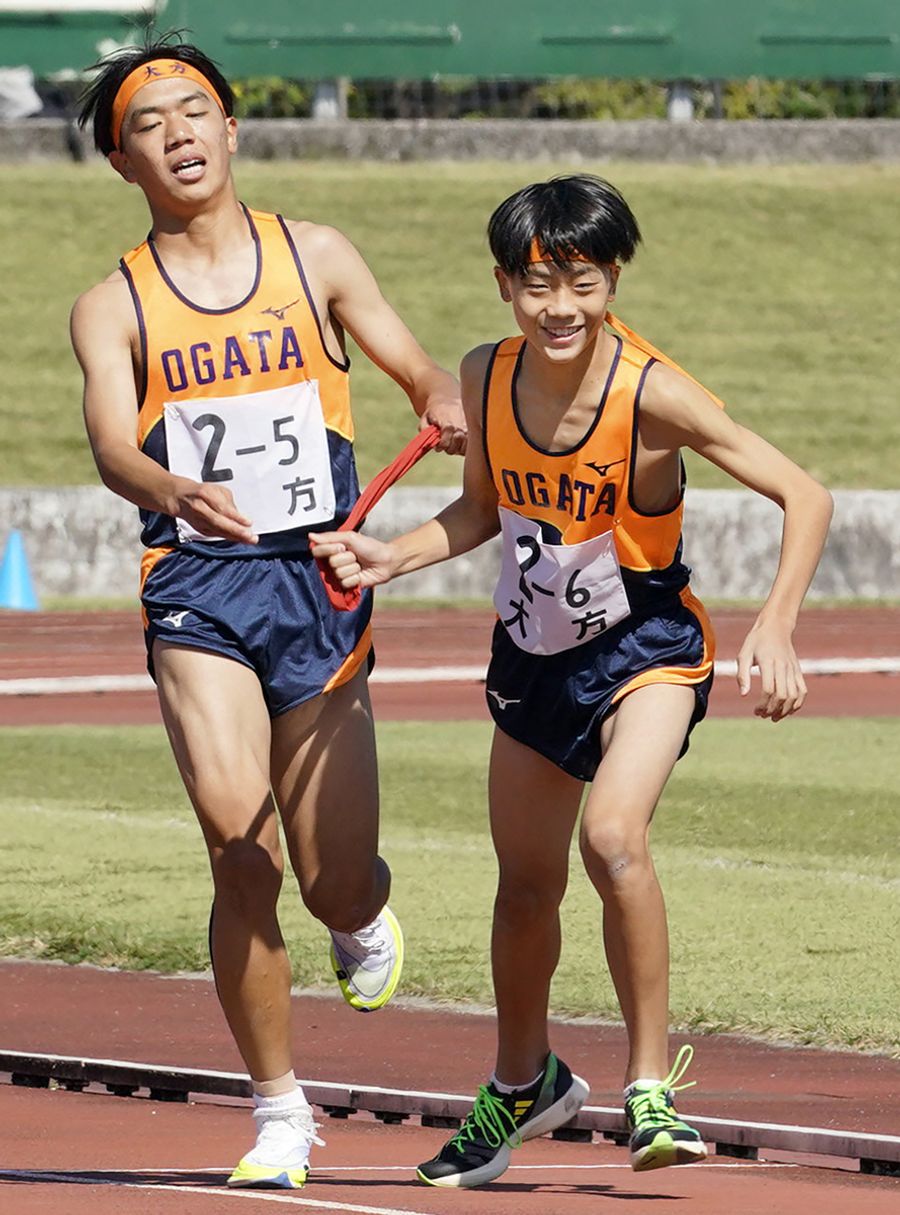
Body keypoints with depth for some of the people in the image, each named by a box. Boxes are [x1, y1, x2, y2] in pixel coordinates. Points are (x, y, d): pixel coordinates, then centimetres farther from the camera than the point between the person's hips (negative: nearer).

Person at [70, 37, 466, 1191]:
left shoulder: (315, 258, 9)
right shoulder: (112, 306, 4)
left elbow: (416, 366, 11)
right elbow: (112, 448, -11)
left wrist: (445, 404, -14)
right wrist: (175, 490, -34)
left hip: (319, 579, 1)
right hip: (196, 581, -1)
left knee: (336, 882, 1)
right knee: (238, 846, -20)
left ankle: (363, 918, 42)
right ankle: (280, 1109, -5)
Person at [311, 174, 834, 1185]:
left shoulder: (651, 395, -25)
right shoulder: (487, 379, -10)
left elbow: (803, 496, -22)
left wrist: (774, 628, -33)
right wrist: (389, 559, -7)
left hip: (646, 648, -5)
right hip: (535, 654, 5)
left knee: (613, 837, -30)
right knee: (526, 883, 18)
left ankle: (651, 1083, -15)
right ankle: (522, 1082, 45)